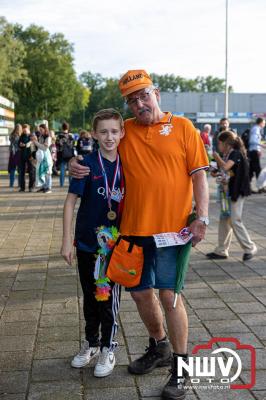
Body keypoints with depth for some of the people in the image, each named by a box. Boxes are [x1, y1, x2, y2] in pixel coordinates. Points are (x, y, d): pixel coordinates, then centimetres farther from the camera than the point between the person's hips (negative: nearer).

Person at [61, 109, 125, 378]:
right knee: (90, 296, 15)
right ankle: (91, 343, 34)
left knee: (110, 298, 7)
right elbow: (71, 200, -9)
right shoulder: (88, 164, -9)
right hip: (87, 242, 0)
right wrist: (66, 240, -13)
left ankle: (107, 349, 23)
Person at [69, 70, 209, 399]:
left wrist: (201, 217, -11)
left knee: (169, 294, -5)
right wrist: (75, 164, -1)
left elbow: (198, 174, -2)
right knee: (140, 292, 14)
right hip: (133, 227, 4)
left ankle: (180, 367, 12)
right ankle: (159, 348, 38)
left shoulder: (182, 127, 0)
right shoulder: (124, 131, 8)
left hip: (171, 227, -4)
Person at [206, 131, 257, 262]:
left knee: (235, 221, -7)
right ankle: (221, 250, 16)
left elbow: (225, 167, -29)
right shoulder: (227, 155, 13)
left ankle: (250, 248, 7)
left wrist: (216, 156, -14)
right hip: (227, 191, 9)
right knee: (224, 221, 10)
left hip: (236, 192, -9)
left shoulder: (236, 153, -13)